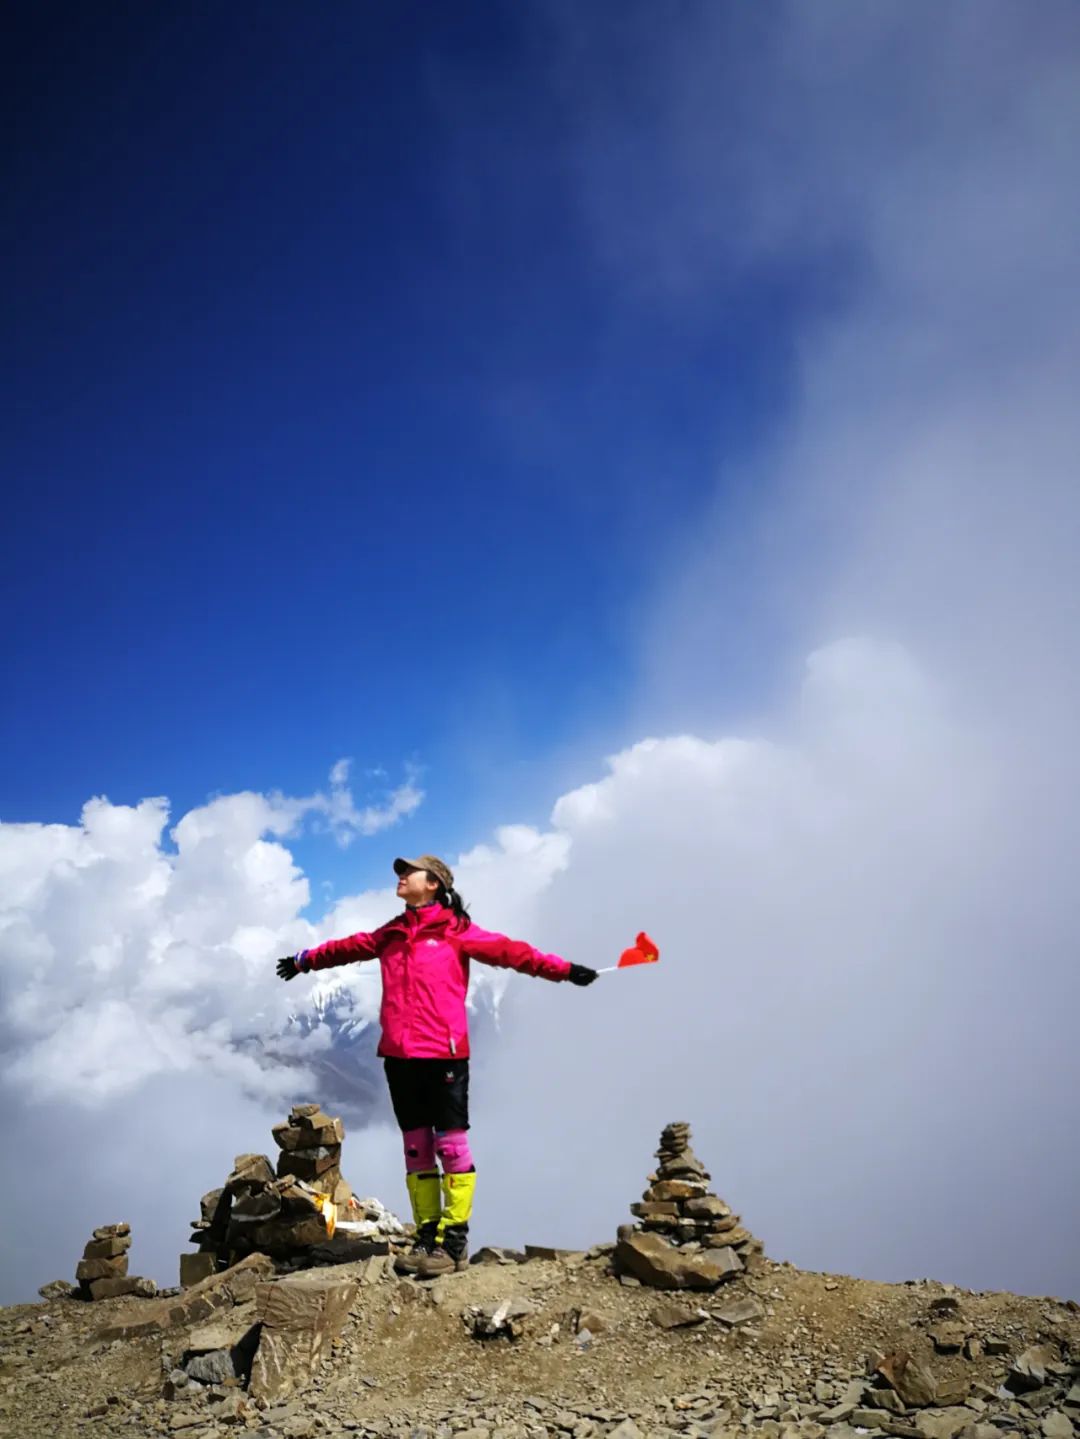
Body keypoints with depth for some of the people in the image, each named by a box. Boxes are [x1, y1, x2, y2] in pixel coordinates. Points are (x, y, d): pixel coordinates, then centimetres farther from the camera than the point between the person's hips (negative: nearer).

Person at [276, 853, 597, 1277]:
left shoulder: (455, 930, -3)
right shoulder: (391, 933, 15)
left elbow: (508, 951, -10)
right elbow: (348, 947, 30)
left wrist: (562, 969, -19)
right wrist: (305, 960, 43)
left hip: (443, 1054, -6)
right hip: (399, 1055, 6)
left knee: (451, 1144, -2)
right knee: (416, 1147, 10)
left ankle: (454, 1241, 5)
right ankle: (427, 1236, 18)